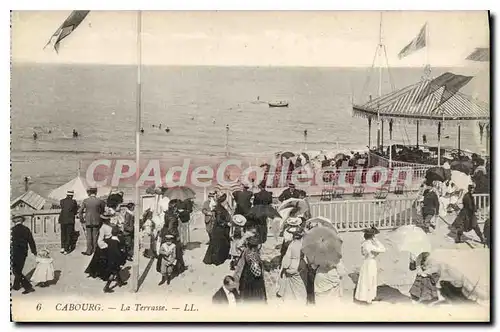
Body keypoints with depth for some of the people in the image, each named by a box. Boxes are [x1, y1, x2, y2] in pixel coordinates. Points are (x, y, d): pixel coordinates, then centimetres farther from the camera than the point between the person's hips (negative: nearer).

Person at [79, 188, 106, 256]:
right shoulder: (99, 201, -7)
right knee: (95, 237, 9)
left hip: (88, 221, 0)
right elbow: (103, 211, 2)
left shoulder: (85, 201, -5)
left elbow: (81, 211, -3)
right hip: (96, 221, 0)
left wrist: (82, 220, 7)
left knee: (89, 237, 8)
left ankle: (89, 251, 10)